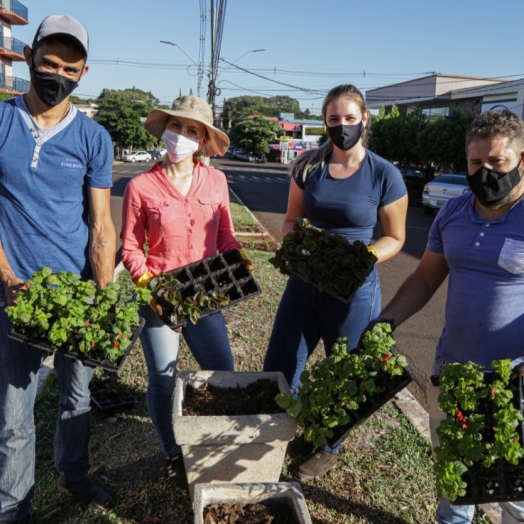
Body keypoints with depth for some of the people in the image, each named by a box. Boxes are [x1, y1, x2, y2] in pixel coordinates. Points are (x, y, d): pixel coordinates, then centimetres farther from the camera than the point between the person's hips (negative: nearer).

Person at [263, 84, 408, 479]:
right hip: (304, 284, 4)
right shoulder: (308, 166, -1)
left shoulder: (385, 175, -11)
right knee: (277, 371, 11)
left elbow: (395, 238, -4)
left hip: (353, 291, -3)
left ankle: (328, 449, 41)